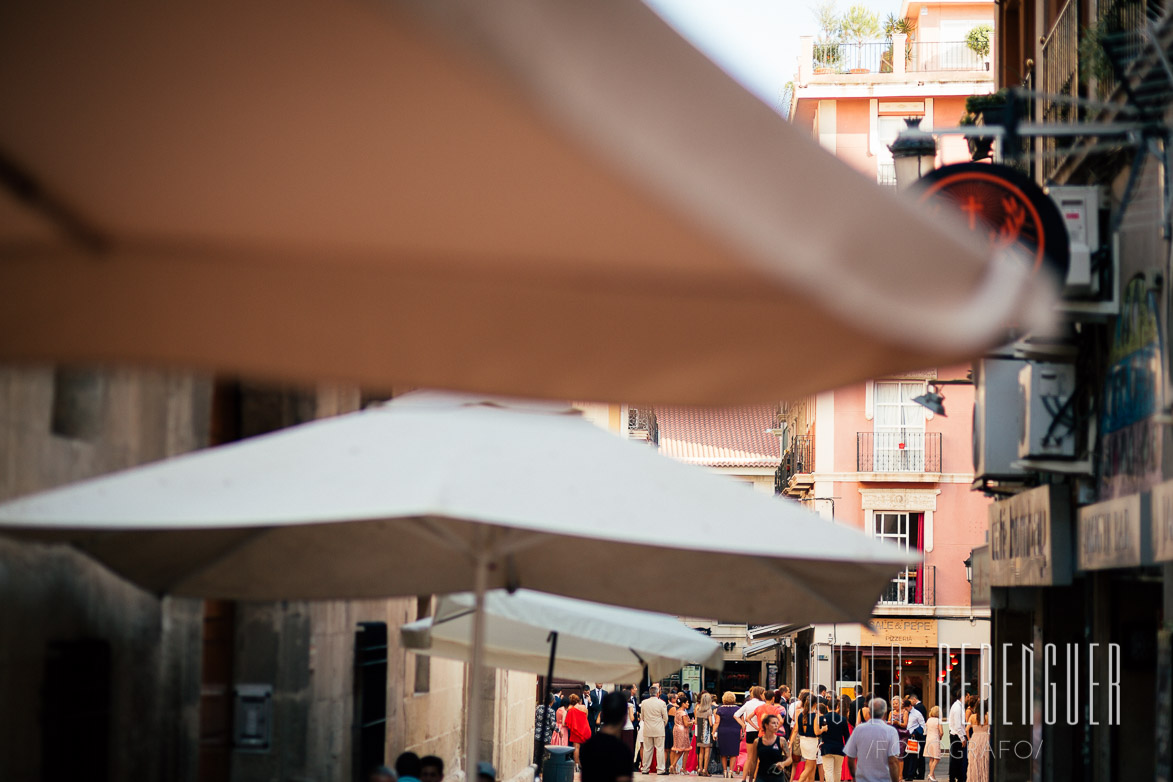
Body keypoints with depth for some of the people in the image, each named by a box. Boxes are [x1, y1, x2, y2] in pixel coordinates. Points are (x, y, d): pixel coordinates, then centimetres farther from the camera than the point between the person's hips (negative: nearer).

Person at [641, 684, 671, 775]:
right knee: (660, 749, 1)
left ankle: (645, 768, 13)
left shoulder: (644, 703, 0)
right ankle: (660, 769, 0)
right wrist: (663, 726, 18)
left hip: (647, 730, 3)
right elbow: (665, 718, -1)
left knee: (647, 749, 9)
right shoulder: (661, 703, -9)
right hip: (659, 730, -3)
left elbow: (642, 717, 10)